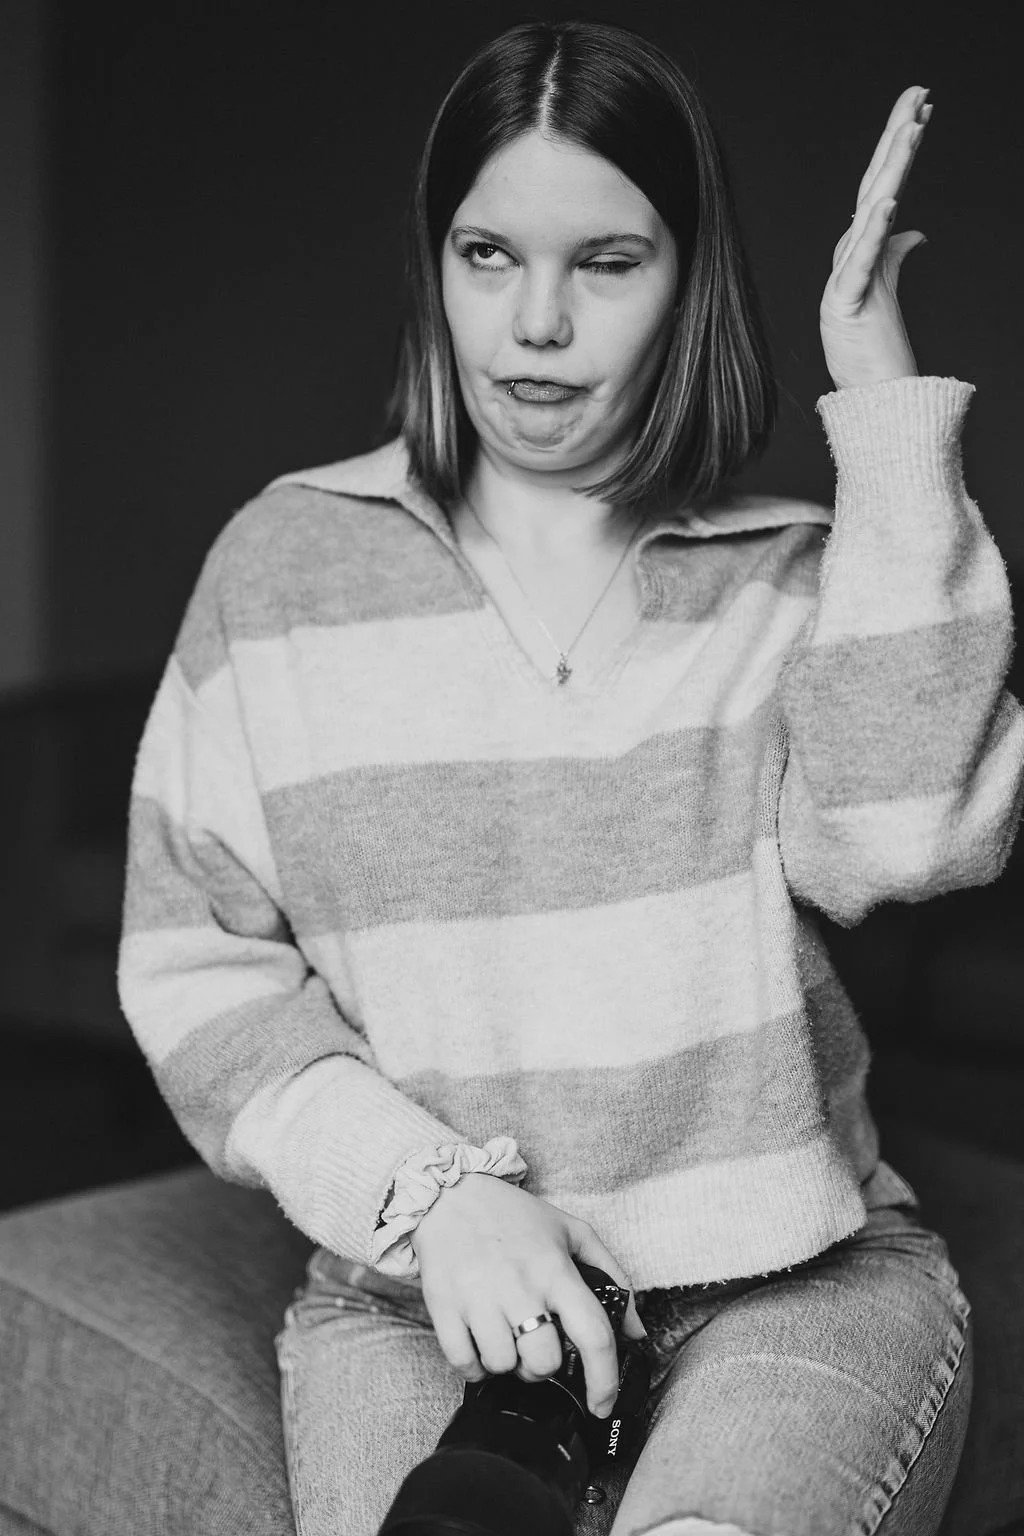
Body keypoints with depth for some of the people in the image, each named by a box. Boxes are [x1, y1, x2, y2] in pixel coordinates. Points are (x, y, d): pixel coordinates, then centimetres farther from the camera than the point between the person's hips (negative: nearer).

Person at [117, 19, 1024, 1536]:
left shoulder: (796, 574, 5)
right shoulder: (284, 565, 5)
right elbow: (196, 963, 3)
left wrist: (885, 396, -12)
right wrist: (433, 1195, -10)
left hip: (799, 1272, 0)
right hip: (418, 1288, 1)